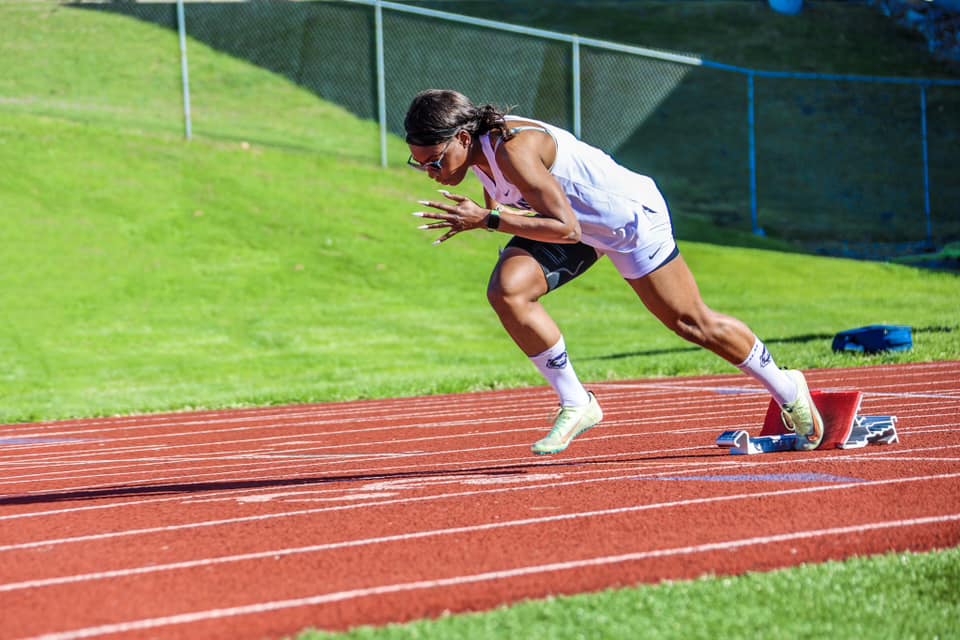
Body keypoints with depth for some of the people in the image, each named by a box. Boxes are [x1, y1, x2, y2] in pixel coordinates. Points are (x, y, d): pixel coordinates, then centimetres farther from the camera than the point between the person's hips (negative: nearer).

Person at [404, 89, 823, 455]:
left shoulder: (514, 151, -36)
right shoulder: (479, 146, -10)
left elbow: (566, 229, -38)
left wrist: (487, 220, -40)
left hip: (630, 218, -7)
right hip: (577, 221, 7)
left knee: (692, 323, 5)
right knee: (506, 290, -17)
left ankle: (789, 392, 29)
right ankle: (575, 405, -5)